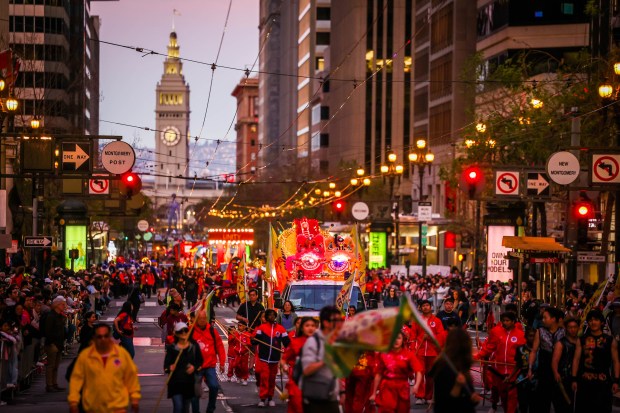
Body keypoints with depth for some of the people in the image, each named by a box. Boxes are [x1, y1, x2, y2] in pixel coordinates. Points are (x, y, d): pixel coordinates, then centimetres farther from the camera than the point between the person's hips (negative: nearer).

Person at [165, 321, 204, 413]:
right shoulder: (171, 348, -5)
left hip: (189, 382, 3)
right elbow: (166, 365, -6)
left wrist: (194, 367, -11)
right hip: (175, 382, -3)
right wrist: (170, 368, -29)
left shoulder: (194, 346, 3)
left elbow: (200, 361, 10)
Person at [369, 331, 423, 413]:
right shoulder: (383, 354, 0)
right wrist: (374, 393, 7)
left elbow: (418, 372, -11)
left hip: (402, 389, 1)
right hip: (387, 388, -1)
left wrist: (416, 385, -29)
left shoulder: (409, 354, -3)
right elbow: (379, 374, 6)